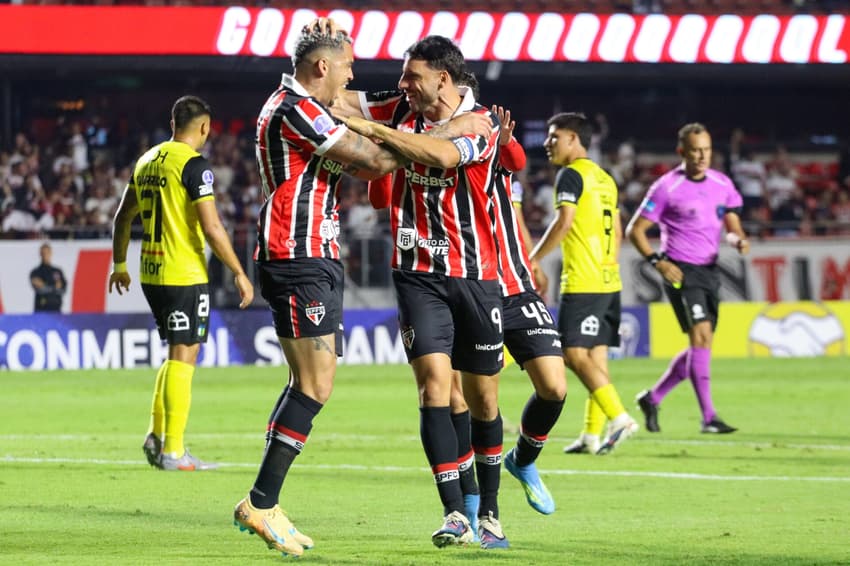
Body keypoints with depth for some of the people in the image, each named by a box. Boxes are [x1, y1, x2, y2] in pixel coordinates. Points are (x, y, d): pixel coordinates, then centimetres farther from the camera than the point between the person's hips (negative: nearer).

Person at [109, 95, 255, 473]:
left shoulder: (147, 161, 12)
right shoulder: (194, 165, -12)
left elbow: (123, 217, 20)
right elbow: (211, 227, -18)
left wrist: (119, 265, 31)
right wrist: (238, 273, -11)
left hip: (151, 273, 8)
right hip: (184, 275, -8)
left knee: (178, 355, 20)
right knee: (183, 358, -3)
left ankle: (156, 435, 16)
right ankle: (173, 452, -4)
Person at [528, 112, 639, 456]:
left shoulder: (571, 175, -8)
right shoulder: (604, 178, 18)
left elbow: (564, 222, -18)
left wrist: (534, 260, -11)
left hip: (582, 282, -9)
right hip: (608, 280, 9)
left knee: (575, 354, -11)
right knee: (595, 356, 8)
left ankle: (619, 418, -20)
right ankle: (592, 435, 7)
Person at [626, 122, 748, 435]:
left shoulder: (722, 184, 8)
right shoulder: (667, 187, -8)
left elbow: (732, 224, 15)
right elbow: (635, 230, -5)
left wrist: (738, 239, -8)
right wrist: (657, 261, -17)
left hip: (710, 270, 7)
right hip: (681, 270, -7)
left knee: (701, 346, 9)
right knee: (701, 336, -18)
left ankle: (652, 398, 26)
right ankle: (709, 417, -19)